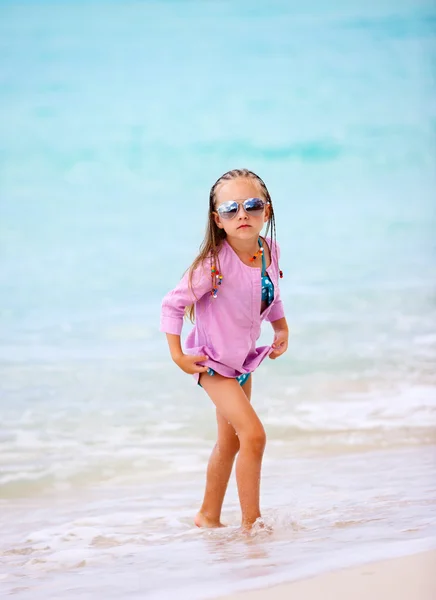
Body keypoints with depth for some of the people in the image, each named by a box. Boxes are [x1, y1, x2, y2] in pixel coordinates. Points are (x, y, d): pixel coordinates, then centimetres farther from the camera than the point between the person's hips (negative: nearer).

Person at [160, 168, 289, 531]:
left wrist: (281, 327, 3)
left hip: (244, 358, 8)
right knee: (254, 435, -19)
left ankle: (209, 517, 36)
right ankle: (251, 522, -5)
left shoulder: (269, 250, -10)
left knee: (230, 441, 19)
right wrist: (178, 355, -20)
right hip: (214, 361, -8)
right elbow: (174, 303, -20)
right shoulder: (216, 263, -29)